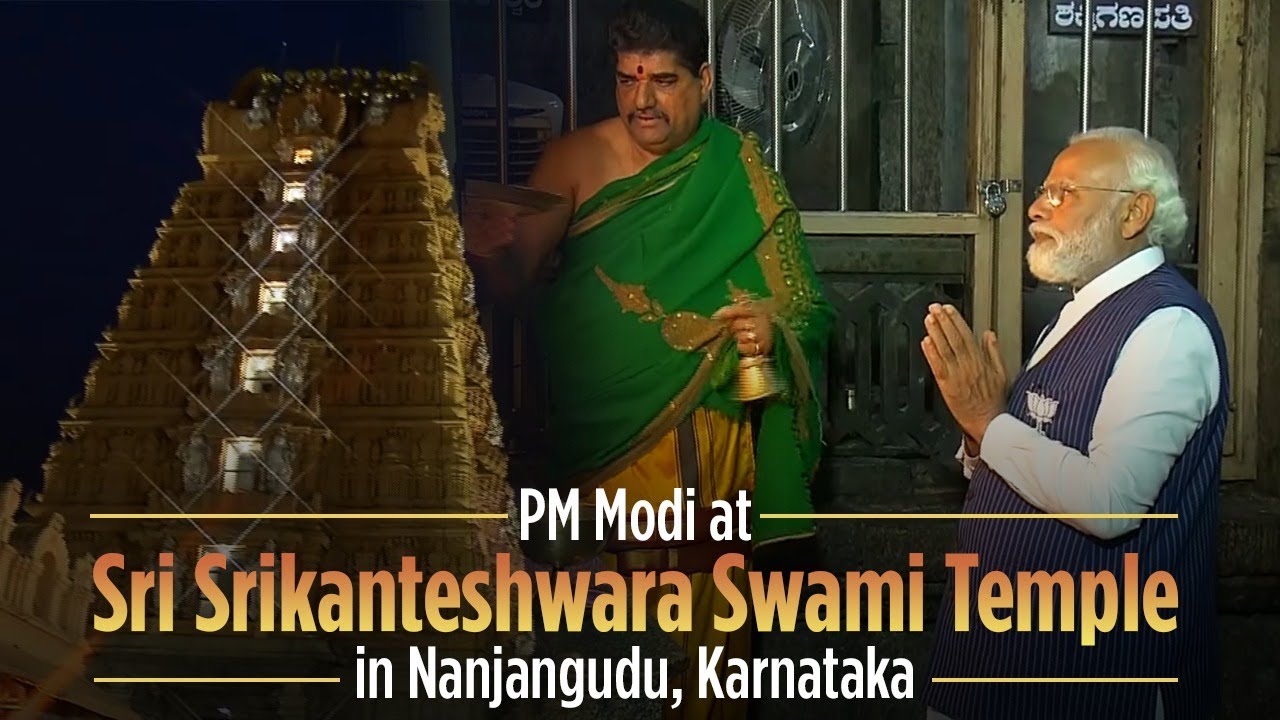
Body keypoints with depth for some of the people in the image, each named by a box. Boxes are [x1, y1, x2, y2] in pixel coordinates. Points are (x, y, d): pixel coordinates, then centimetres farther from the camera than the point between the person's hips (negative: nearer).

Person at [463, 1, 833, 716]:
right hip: (602, 434, 0)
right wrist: (488, 250, -26)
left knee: (708, 613, 8)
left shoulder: (742, 174, 1)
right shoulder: (577, 159, 1)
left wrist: (773, 330, -21)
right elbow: (518, 275, -4)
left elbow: (808, 309, 1)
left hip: (709, 439, 0)